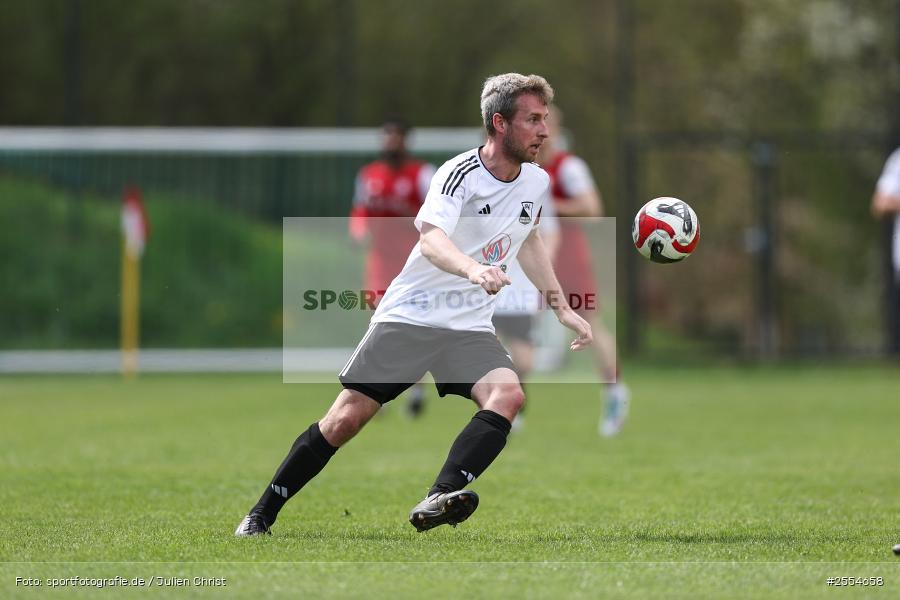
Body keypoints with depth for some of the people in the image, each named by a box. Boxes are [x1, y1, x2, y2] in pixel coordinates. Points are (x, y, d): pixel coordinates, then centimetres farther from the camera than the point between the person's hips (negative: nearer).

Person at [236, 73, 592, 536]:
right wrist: (473, 269, -54)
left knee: (508, 394, -26)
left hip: (469, 327, 5)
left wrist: (562, 307, 26)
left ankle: (438, 501, -39)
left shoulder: (537, 183, 7)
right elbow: (430, 238, -35)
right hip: (409, 315, -5)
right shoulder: (460, 174, -16)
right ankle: (261, 515, 11)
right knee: (345, 420, -5)